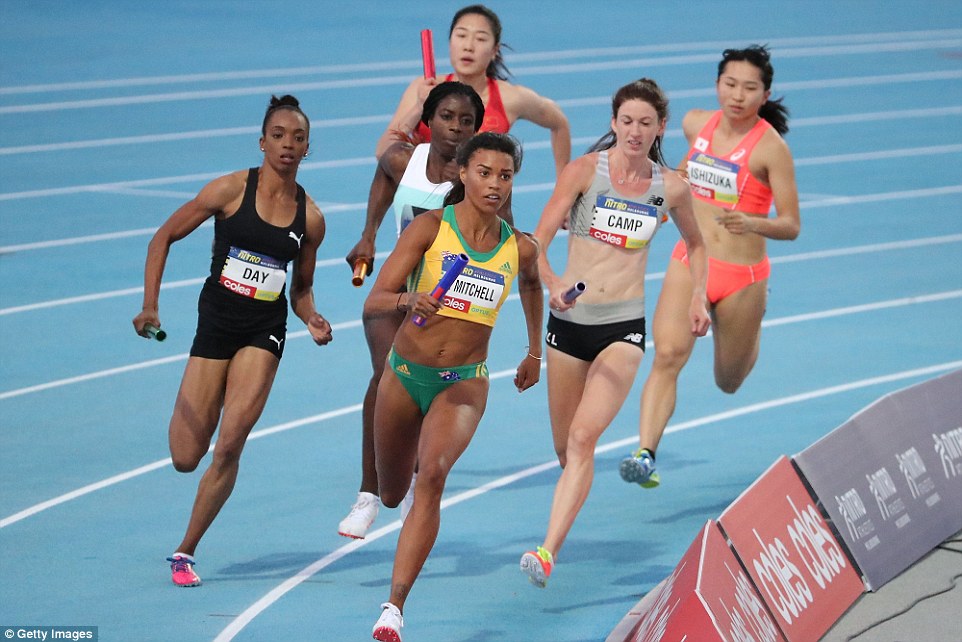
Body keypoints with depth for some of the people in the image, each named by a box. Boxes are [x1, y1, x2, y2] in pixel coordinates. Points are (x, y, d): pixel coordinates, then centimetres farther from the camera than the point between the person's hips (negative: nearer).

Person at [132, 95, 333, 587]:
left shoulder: (310, 217, 2)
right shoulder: (231, 190, -6)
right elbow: (163, 238, -1)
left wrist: (312, 320, -6)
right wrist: (150, 305, -11)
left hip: (265, 330, 1)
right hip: (216, 322, -1)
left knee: (229, 446, -15)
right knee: (185, 459, -3)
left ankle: (185, 551, -1)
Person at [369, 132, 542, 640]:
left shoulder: (519, 249, -3)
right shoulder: (429, 228, -11)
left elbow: (531, 283, 24)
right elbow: (373, 302, -16)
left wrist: (534, 351, 29)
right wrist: (408, 301, -37)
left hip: (464, 385, 0)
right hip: (405, 374, 0)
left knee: (433, 475, -29)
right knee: (392, 495, 19)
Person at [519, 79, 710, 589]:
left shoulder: (670, 187, 3)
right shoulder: (585, 170, -4)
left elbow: (696, 245, 23)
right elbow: (538, 240, -12)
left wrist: (697, 299, 10)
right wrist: (551, 283, -31)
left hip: (624, 326, -1)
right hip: (569, 318, 1)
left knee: (584, 437, -19)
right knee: (565, 446, 11)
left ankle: (548, 551, -25)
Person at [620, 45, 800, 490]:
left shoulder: (771, 147, -14)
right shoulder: (696, 124, 0)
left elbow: (791, 226, -15)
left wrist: (751, 223, -33)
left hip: (742, 276, -2)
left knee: (728, 382, 15)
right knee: (668, 354, -22)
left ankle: (752, 329, 50)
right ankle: (645, 454, -29)